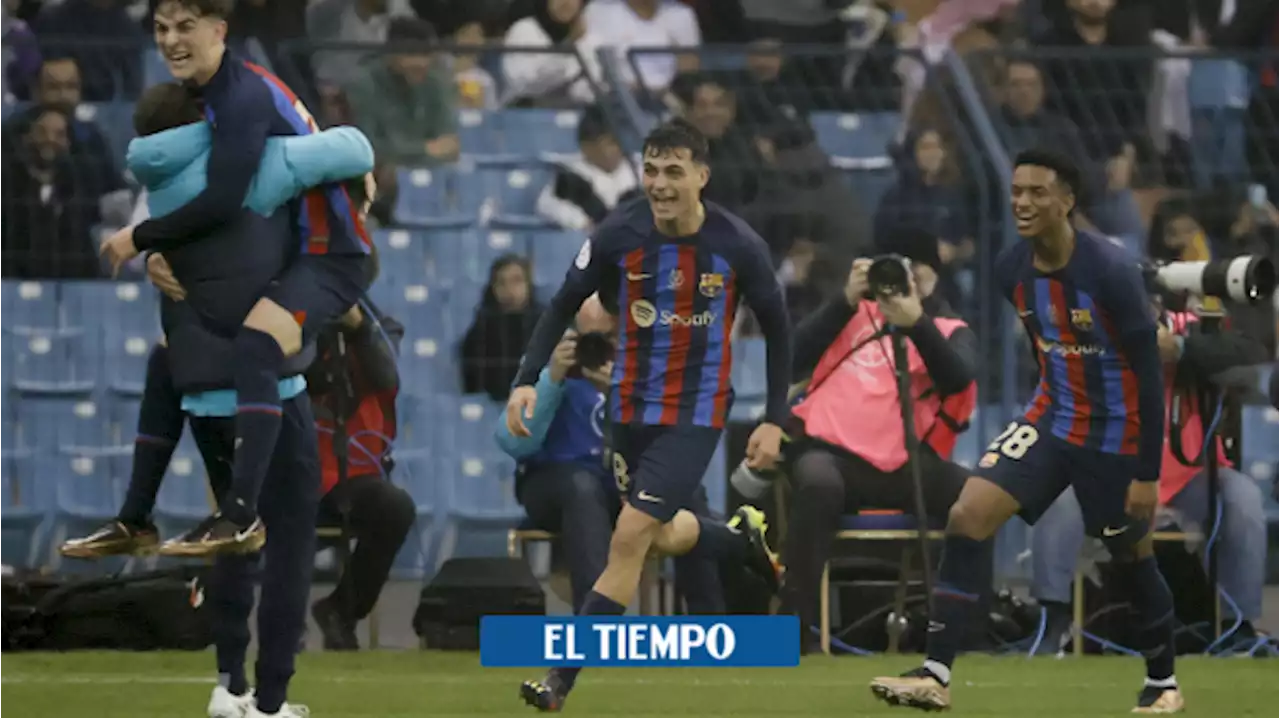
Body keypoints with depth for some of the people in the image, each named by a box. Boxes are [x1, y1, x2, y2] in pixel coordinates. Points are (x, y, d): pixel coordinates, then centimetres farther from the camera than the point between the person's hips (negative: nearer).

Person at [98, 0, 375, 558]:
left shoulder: (243, 98, -22)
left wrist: (139, 239, -18)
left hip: (330, 254, -11)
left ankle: (241, 515, -42)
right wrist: (157, 252, 2)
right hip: (281, 251, 11)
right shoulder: (203, 93, 9)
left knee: (254, 346, -36)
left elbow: (221, 204, -29)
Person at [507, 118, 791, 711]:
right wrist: (527, 381, -12)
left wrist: (775, 420, -2)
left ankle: (561, 679, -7)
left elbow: (776, 327, -1)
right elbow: (564, 306, -1)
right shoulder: (619, 235, -13)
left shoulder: (736, 246, -16)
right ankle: (742, 537, 53)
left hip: (697, 412, -4)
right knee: (666, 536, 18)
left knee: (630, 536, -13)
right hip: (632, 407, 4)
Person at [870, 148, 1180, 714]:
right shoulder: (1011, 270, -6)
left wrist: (1148, 472, -18)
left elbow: (1149, 372, -18)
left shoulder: (1111, 271, -23)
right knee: (966, 518, -11)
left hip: (1114, 432, -5)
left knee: (1133, 557, 8)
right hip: (1052, 418, 5)